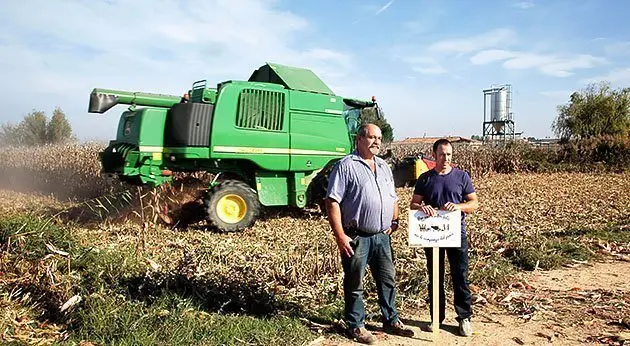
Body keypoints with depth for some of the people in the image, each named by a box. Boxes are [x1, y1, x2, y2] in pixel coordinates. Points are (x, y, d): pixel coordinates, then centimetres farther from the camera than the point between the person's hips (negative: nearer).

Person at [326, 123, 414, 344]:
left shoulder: (384, 167, 15)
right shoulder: (346, 166, -8)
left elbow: (393, 198, 25)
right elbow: (332, 202, -14)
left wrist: (394, 221, 10)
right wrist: (340, 235, -18)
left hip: (382, 236, 7)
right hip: (356, 237, -6)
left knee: (388, 280, 15)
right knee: (354, 284, 6)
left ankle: (391, 321, 32)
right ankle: (356, 326, 21)